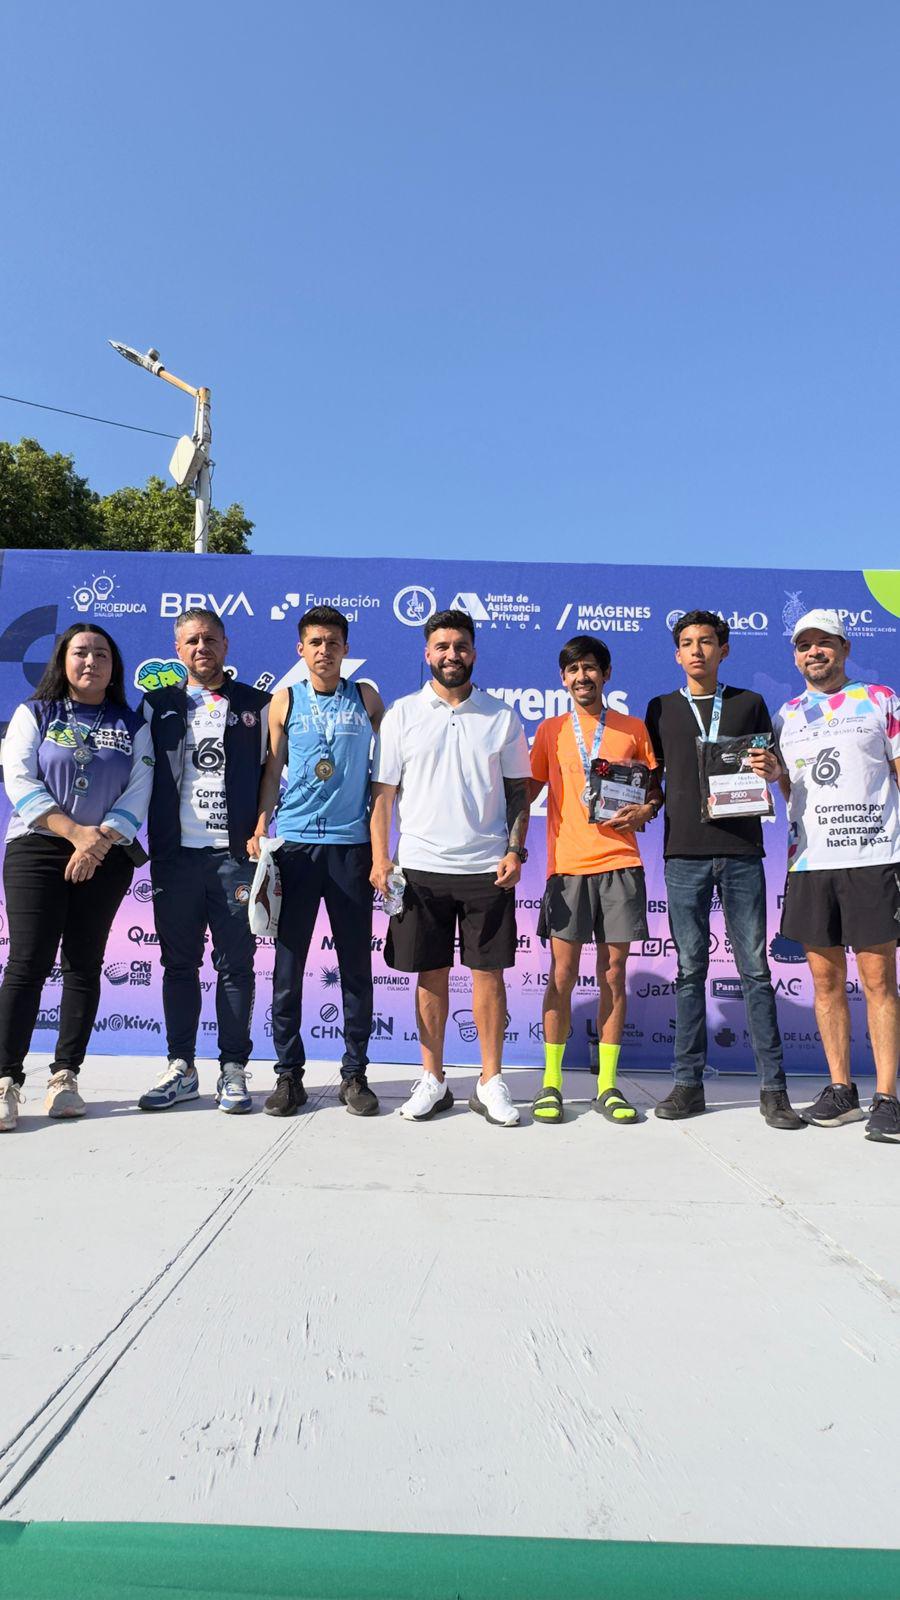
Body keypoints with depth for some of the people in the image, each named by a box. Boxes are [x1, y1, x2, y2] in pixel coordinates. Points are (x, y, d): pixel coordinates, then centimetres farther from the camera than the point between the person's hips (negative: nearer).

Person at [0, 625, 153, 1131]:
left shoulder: (133, 725, 11)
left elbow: (139, 791, 1)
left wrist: (100, 840, -14)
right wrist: (74, 831, -15)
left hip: (108, 857, 2)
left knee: (85, 964, 4)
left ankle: (66, 1076, 12)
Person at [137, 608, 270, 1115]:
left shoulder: (255, 705, 8)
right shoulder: (159, 706, 13)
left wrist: (260, 840, -3)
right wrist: (157, 845, 4)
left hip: (235, 853, -2)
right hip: (176, 853, 2)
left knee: (236, 964, 1)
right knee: (179, 963, 7)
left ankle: (233, 1070, 10)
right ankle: (181, 1068, 17)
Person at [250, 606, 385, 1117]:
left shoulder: (365, 697, 8)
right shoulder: (285, 701, 8)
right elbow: (272, 771, 8)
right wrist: (260, 829, -3)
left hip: (352, 844, 0)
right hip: (294, 844, 0)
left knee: (357, 964, 4)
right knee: (288, 963, 2)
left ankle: (356, 1073, 15)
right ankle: (289, 1073, 13)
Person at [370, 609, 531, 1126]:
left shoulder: (502, 717, 7)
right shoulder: (402, 714, 5)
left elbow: (518, 790, 9)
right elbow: (384, 791, 4)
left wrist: (515, 851, -3)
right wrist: (380, 859, -4)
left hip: (487, 866, 0)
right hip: (421, 865, 0)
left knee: (488, 971, 3)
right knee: (431, 974, 7)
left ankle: (491, 1082, 16)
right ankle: (433, 1081, 19)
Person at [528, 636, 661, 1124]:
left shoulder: (633, 728, 11)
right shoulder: (550, 731, 10)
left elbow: (656, 788, 15)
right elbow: (527, 790, 12)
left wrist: (644, 810, -6)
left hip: (619, 863, 1)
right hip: (567, 864, 0)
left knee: (613, 974, 4)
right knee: (562, 975, 0)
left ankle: (608, 1084, 14)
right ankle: (551, 1081, 11)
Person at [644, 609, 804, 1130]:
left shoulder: (750, 704, 12)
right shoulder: (661, 709, 13)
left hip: (741, 851, 0)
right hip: (684, 853, 1)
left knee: (755, 967, 1)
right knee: (691, 969, 4)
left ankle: (774, 1087, 7)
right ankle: (689, 1083, 11)